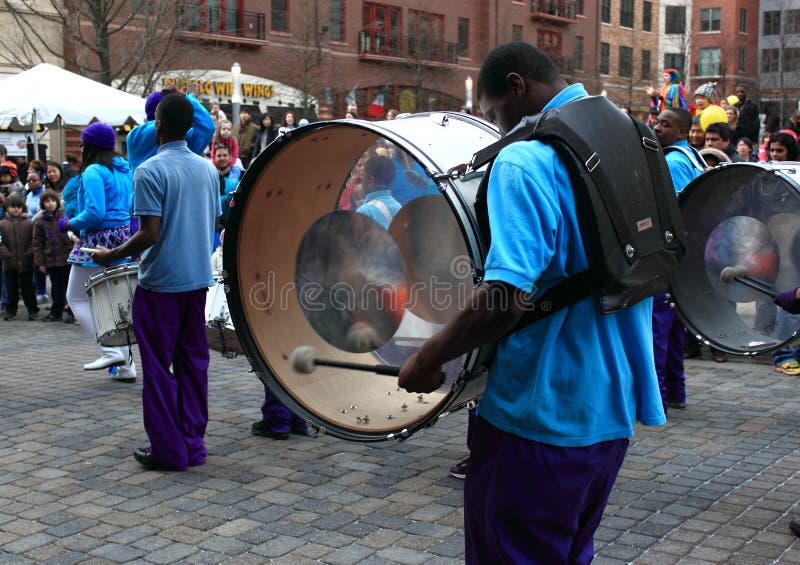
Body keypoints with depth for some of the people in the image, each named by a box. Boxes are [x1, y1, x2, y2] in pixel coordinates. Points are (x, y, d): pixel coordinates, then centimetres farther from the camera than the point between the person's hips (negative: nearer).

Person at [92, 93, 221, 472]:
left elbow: (150, 233, -18)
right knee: (193, 363, 12)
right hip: (198, 278, 6)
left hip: (161, 281, -6)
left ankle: (168, 450, 7)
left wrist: (112, 255, -5)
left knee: (158, 367, 3)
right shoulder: (208, 169, 6)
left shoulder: (150, 171, -14)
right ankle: (193, 444, 17)